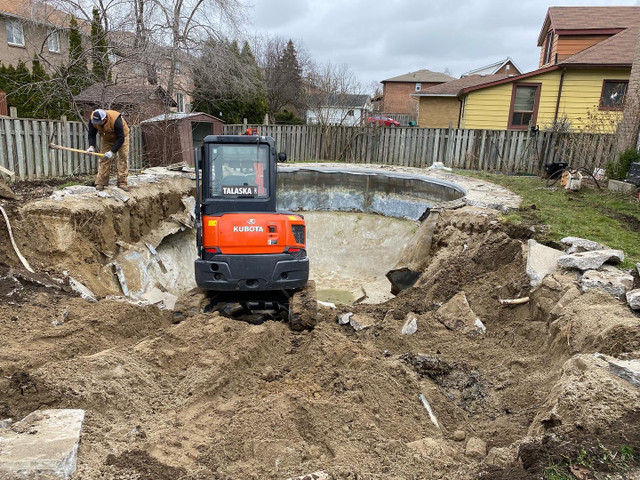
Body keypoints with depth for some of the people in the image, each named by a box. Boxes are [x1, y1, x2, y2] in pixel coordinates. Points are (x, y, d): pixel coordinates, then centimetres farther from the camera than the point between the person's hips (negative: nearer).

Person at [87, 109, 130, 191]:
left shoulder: (116, 120, -39)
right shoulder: (93, 120, -25)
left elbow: (120, 139, -34)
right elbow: (91, 135, -12)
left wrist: (112, 151, -39)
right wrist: (91, 146, -30)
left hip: (121, 136, -4)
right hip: (107, 139, 4)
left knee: (123, 158, -12)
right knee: (103, 159, -3)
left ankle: (122, 182, -8)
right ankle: (100, 183, 0)